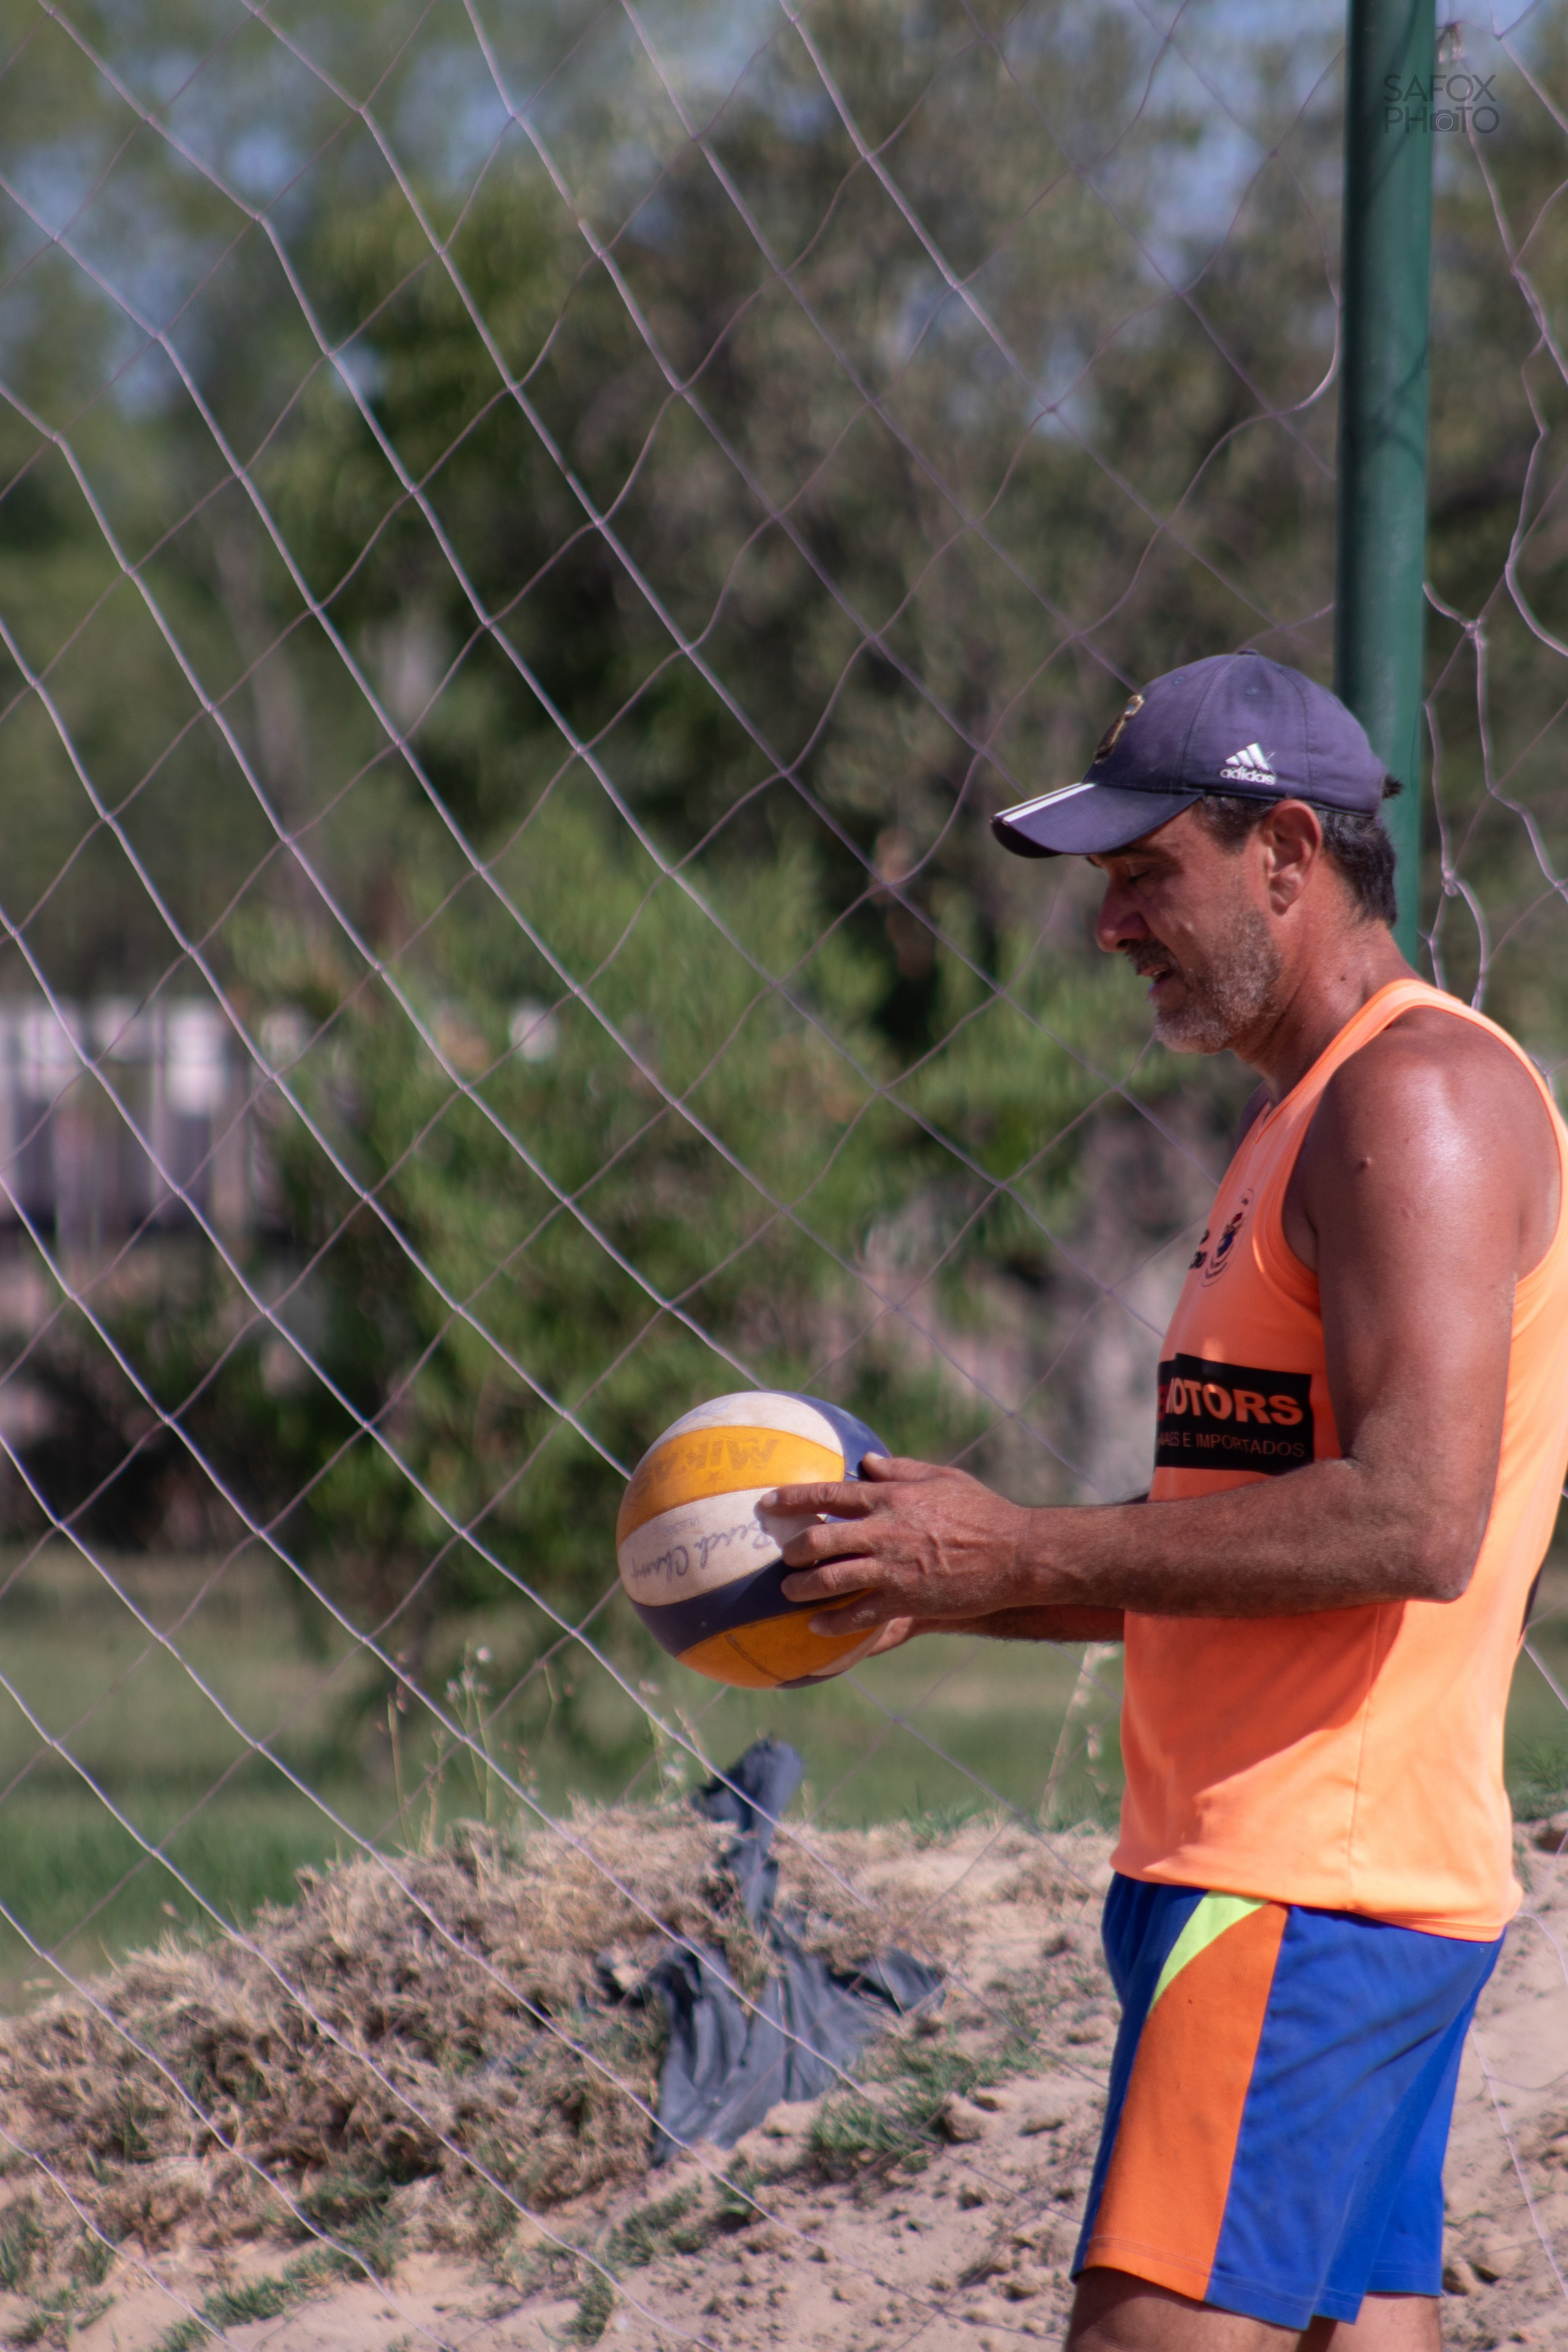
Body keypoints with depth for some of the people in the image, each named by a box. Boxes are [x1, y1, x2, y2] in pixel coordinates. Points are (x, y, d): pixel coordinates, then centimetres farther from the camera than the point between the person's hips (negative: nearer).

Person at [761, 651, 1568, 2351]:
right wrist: (940, 1588, 13)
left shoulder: (1418, 1094, -11)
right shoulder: (1311, 1118, 22)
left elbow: (1412, 1520, -23)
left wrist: (1025, 1553, -18)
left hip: (1311, 1884, -10)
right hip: (1274, 1872, 10)